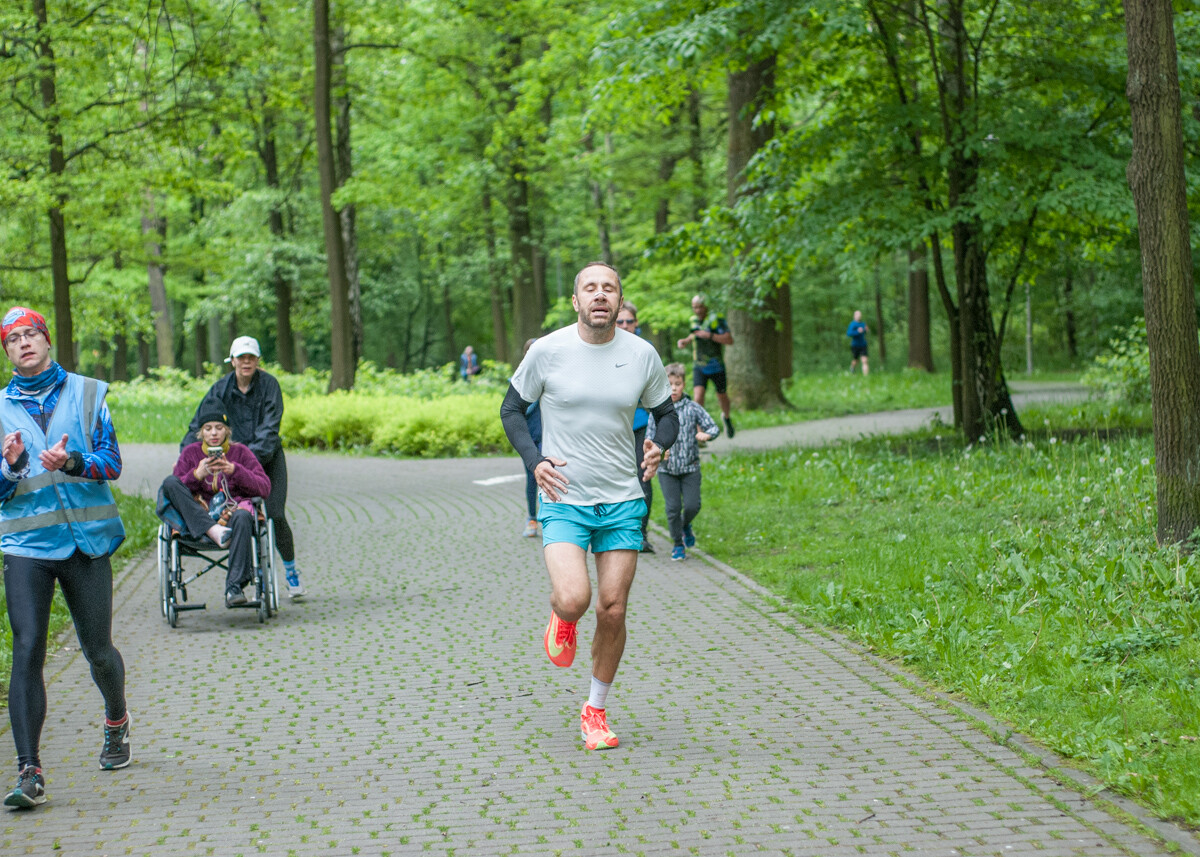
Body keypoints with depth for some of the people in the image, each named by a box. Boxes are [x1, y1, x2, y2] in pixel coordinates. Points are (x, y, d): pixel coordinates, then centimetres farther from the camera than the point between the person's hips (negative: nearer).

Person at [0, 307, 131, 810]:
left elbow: (111, 462, -1)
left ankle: (116, 721, 40)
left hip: (86, 539, 0)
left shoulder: (86, 394, 7)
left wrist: (73, 462, -21)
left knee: (97, 649, 7)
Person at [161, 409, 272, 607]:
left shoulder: (240, 451, 10)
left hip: (234, 509, -2)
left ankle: (234, 587, -40)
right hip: (198, 520, 2)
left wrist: (234, 471, -13)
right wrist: (197, 475, -16)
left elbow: (265, 488, 0)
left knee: (242, 517, -39)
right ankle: (213, 531, -37)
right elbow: (176, 491, 2)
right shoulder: (190, 453, 13)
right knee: (169, 481, -20)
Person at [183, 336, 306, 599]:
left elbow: (270, 426, -16)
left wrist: (257, 454, -29)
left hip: (269, 457, -1)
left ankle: (291, 571, 8)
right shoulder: (221, 389, -4)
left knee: (275, 515, -9)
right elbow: (198, 424, -6)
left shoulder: (269, 384, -9)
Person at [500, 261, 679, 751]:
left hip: (623, 500, 2)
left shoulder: (642, 355, 0)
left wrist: (660, 446, -10)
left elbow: (666, 413, 13)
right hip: (564, 499, -2)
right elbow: (512, 409, 6)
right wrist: (535, 460, -10)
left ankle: (596, 710, 22)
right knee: (573, 599, -22)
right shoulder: (547, 351, -6)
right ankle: (561, 621, 17)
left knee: (612, 610, 2)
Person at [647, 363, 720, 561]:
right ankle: (678, 544, 15)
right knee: (673, 507, -4)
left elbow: (713, 427, -1)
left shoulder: (693, 408, -1)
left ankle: (686, 525, 28)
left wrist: (706, 435, -23)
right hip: (666, 468, 0)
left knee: (692, 505, -7)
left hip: (690, 467, 0)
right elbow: (650, 437, 4)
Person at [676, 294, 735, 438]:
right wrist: (686, 340, 8)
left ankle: (726, 417, 50)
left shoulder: (716, 319, -13)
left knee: (721, 396, 15)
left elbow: (729, 340, -20)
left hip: (716, 366, -3)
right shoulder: (694, 320, 5)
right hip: (699, 367, 3)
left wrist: (710, 335, -28)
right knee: (698, 399, -16)